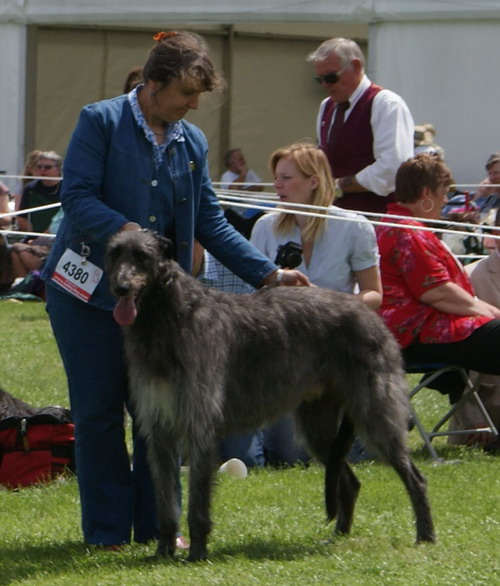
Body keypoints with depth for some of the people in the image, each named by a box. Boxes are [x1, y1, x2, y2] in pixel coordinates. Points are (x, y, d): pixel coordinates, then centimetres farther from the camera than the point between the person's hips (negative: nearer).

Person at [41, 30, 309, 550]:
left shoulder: (193, 143, 10)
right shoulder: (100, 122, -7)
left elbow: (210, 223, 11)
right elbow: (76, 196, -14)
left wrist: (267, 273, 2)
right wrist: (123, 229, -31)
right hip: (90, 291, -5)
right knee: (98, 412, 0)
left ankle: (157, 525, 11)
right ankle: (107, 530, 7)